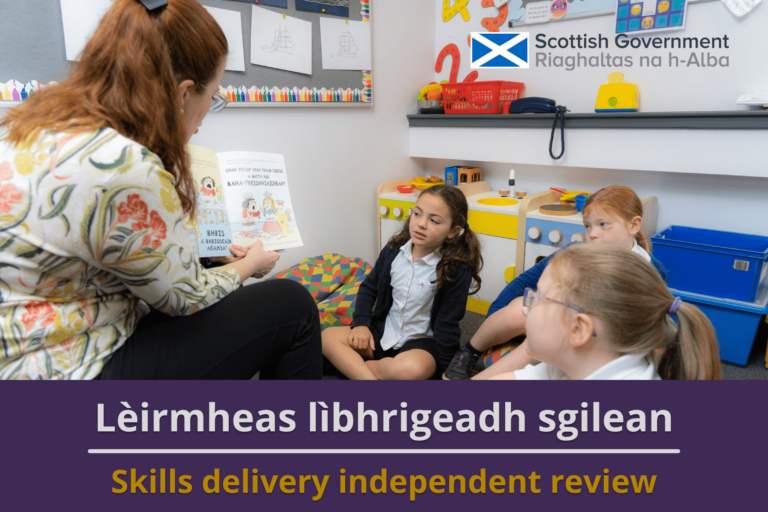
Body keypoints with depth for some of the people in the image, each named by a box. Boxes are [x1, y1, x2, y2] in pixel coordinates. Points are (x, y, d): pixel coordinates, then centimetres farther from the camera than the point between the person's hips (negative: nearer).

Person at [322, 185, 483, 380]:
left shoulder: (457, 269, -19)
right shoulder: (394, 250, -4)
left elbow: (447, 327, -13)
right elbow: (368, 287, 11)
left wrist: (435, 364, -15)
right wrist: (361, 323, -2)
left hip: (422, 342, -5)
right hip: (384, 333, 5)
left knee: (410, 369, -38)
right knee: (328, 336, -12)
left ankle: (352, 364, -12)